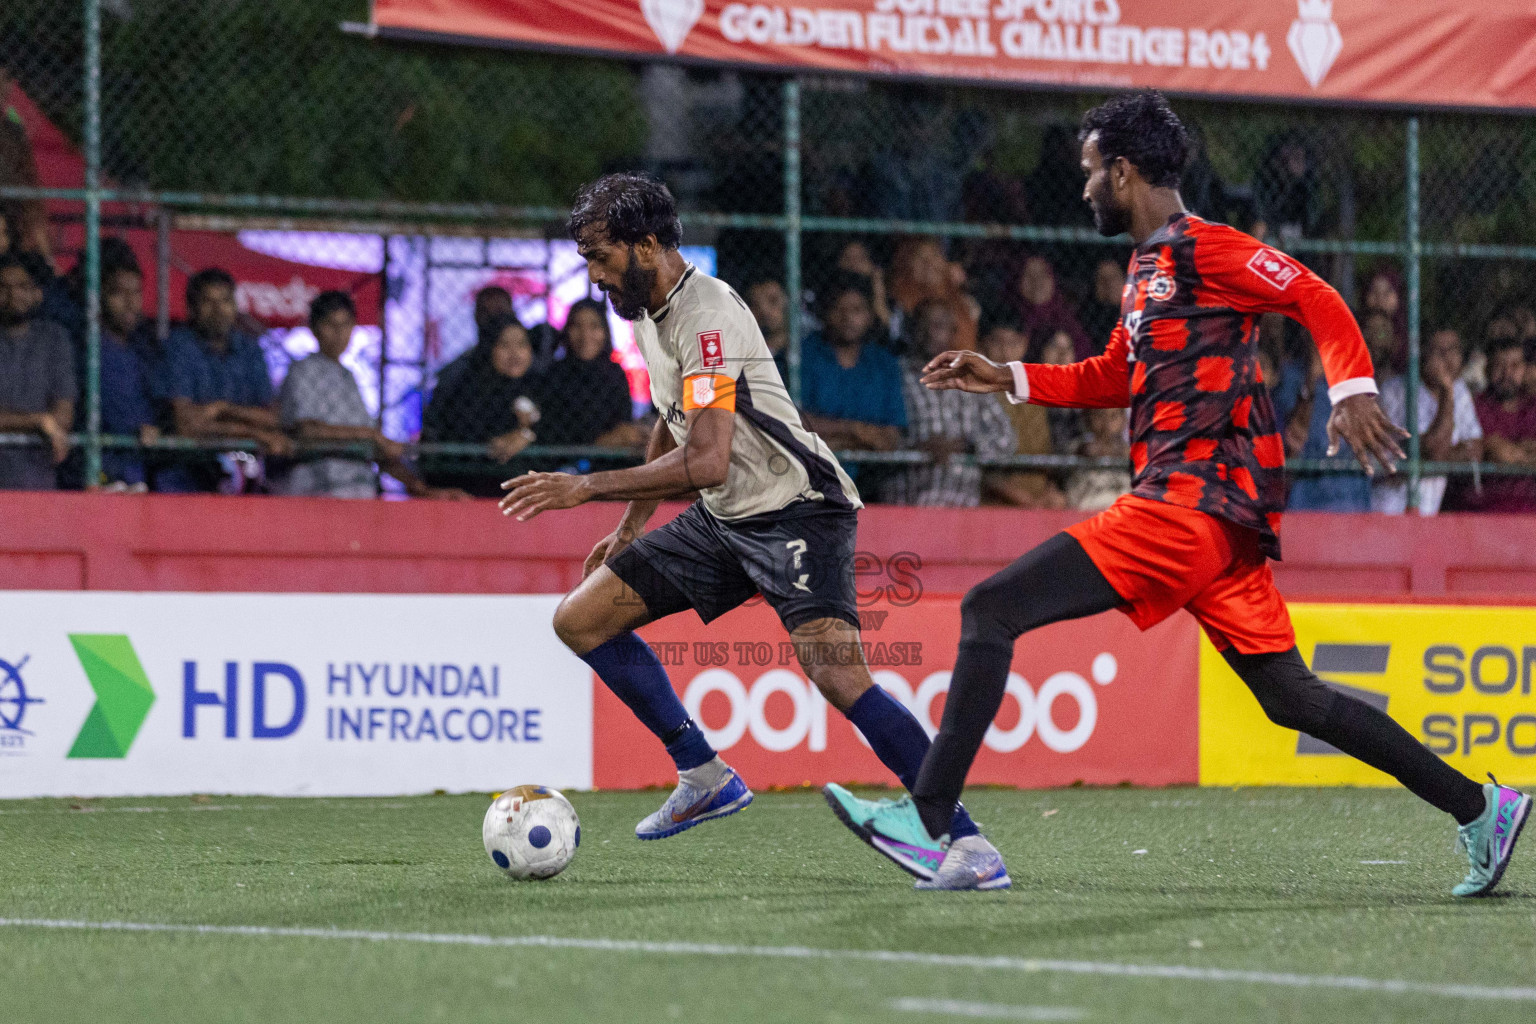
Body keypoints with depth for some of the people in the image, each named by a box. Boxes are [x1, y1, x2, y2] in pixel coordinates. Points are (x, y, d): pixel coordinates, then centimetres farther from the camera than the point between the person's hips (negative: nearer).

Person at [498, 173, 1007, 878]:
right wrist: (629, 530, 28)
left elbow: (706, 461, -30)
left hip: (795, 509, -10)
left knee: (836, 674, -27)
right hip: (723, 518, 10)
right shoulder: (646, 309, 9)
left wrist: (588, 488, -24)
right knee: (580, 620, 6)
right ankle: (705, 778, 12)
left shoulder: (707, 317, -21)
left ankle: (966, 840, -23)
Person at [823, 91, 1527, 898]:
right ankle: (1478, 808, 10)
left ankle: (928, 821, -17)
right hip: (1217, 522, 10)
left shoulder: (1204, 249, -6)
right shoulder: (1147, 266, 23)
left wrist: (1353, 389, -25)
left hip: (1191, 502, -10)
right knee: (1290, 697, 9)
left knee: (990, 610, -13)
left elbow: (1319, 301, -10)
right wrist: (1008, 378, 27)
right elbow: (1117, 377, 34)